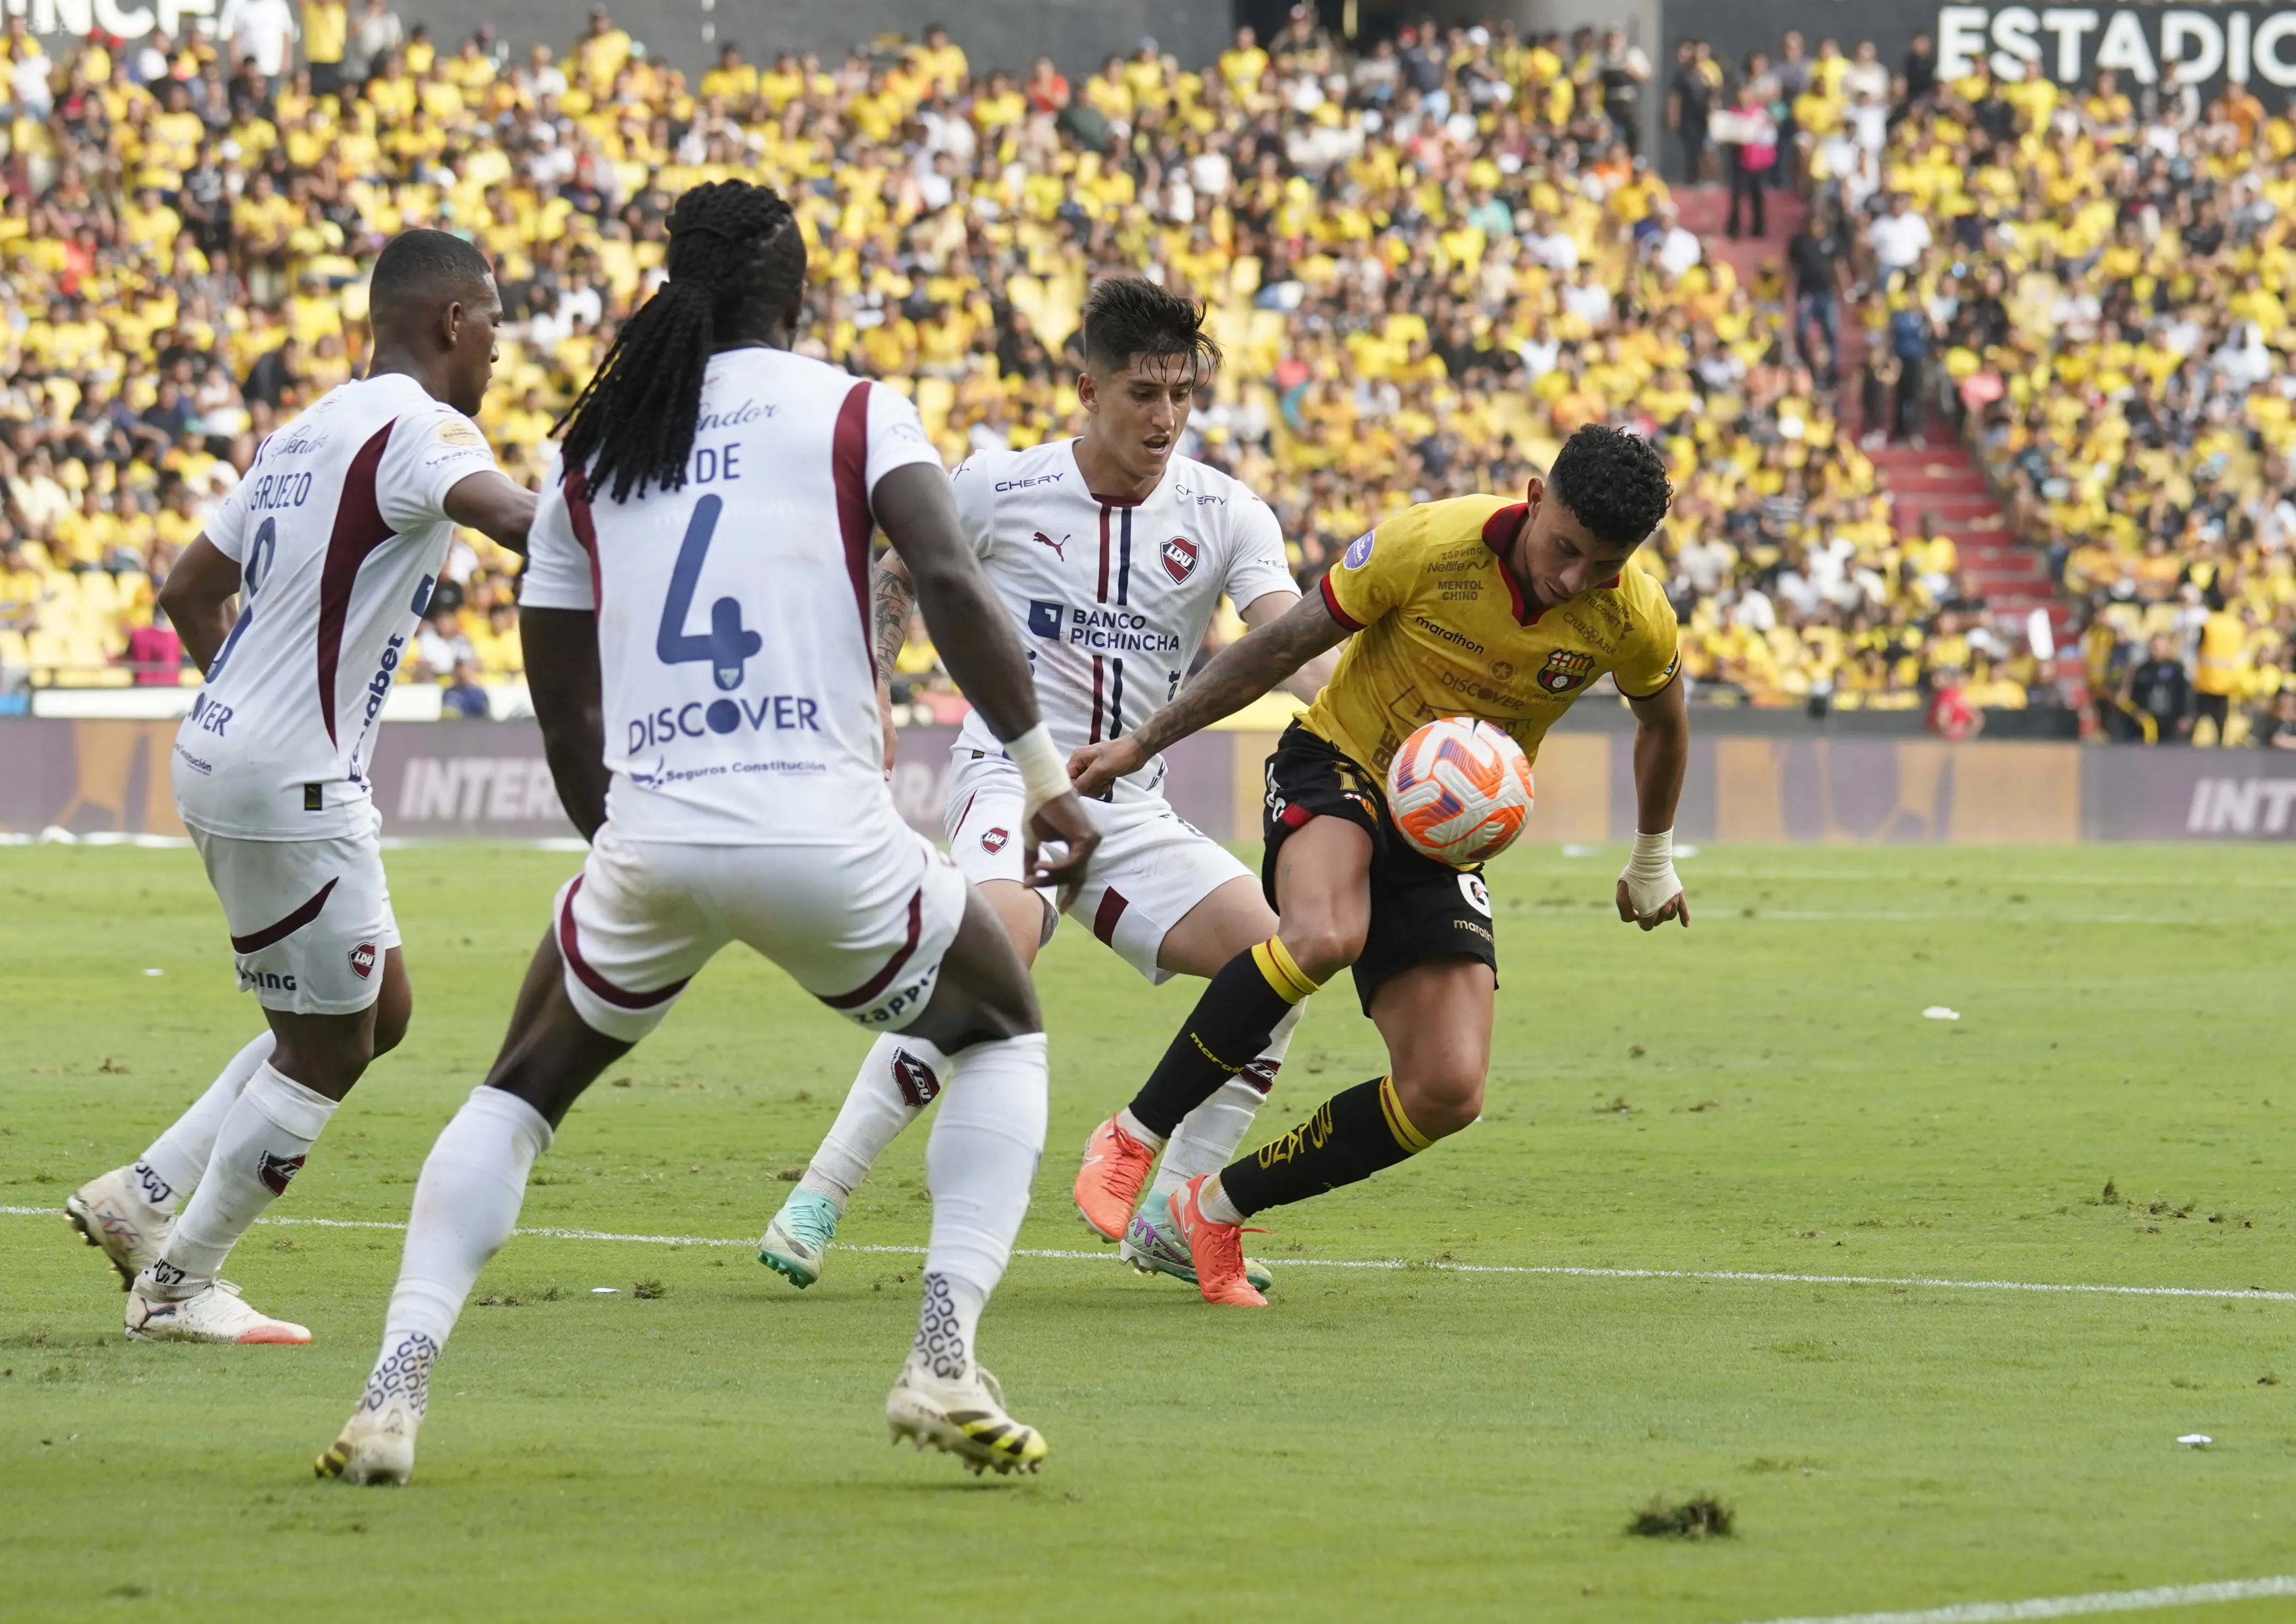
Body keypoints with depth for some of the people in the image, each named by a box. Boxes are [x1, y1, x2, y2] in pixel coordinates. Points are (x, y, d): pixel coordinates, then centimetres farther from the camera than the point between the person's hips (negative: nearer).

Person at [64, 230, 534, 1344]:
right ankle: (178, 1284, 11)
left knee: (377, 1013, 17)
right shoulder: (419, 429, -13)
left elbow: (189, 590, 23)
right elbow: (515, 520, -34)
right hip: (291, 782, -10)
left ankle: (142, 1198, 18)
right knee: (327, 1047, 2)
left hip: (227, 747, 10)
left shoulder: (307, 435, 15)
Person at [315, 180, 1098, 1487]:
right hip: (824, 830, -2)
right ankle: (946, 1363, 6)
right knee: (1002, 1034, 24)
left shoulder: (591, 449, 17)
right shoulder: (856, 413, 8)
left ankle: (396, 1391, 8)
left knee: (525, 1086, 26)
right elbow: (950, 581, -9)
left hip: (649, 835, 2)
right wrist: (1045, 769, -6)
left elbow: (564, 710, 21)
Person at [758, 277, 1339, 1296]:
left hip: (1131, 809, 4)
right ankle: (819, 1196, -26)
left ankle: (1166, 1220, 1)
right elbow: (899, 572, 14)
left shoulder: (1223, 515, 1)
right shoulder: (1000, 487, -4)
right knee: (1002, 943, -34)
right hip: (1013, 778, -4)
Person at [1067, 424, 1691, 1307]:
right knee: (1320, 938, -39)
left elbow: (1664, 722, 12)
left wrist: (1654, 859, 25)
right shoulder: (1430, 543, -22)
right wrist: (1142, 743, -6)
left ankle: (1216, 1209, 7)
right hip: (1337, 764, -4)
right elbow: (1284, 644, -9)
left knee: (1447, 1093, -12)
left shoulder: (1632, 621, -13)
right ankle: (1129, 1137, -22)